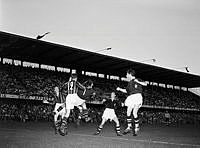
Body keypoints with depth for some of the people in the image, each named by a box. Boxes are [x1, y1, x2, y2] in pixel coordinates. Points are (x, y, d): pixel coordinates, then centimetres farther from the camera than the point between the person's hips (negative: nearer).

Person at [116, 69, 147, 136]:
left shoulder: (137, 80, 3)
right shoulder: (129, 83, 21)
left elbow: (145, 84, -7)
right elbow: (126, 90, 32)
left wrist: (138, 82, -18)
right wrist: (120, 89, 24)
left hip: (137, 96, -7)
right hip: (130, 97, 7)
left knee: (134, 113, -10)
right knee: (128, 112, 0)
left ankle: (136, 127, 2)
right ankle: (129, 127, 8)